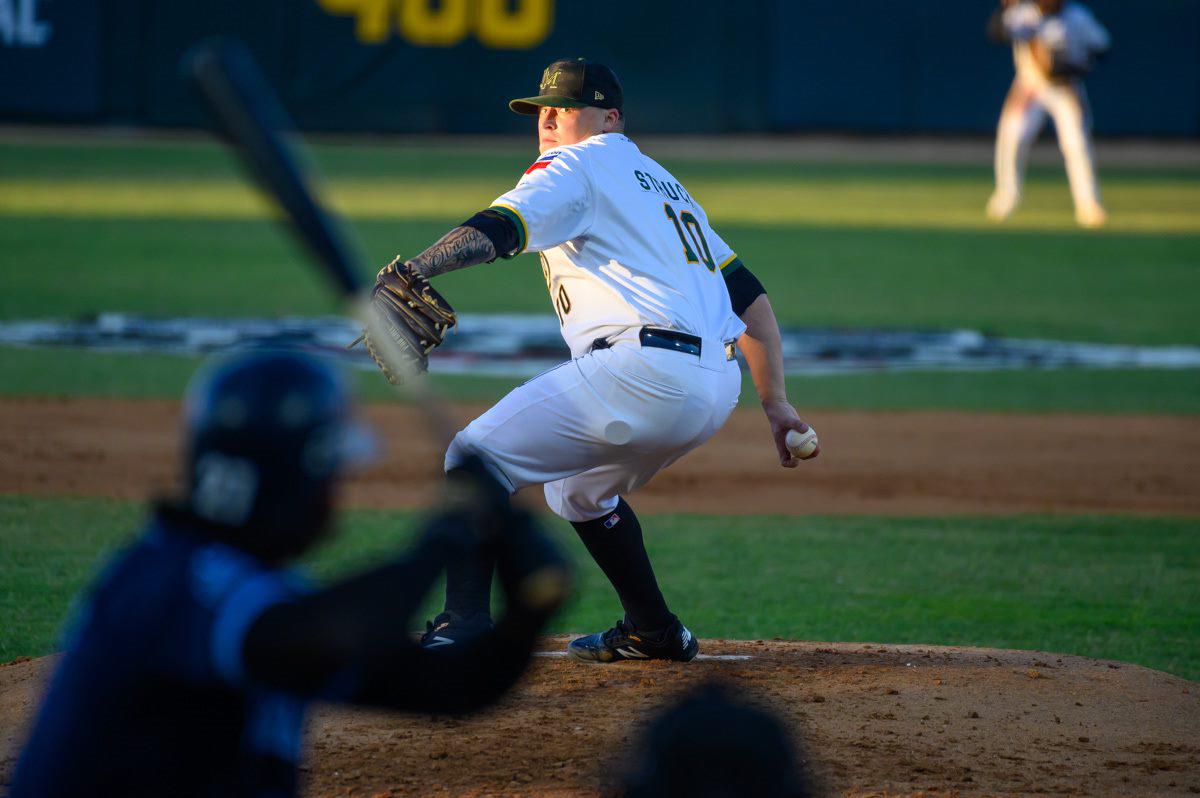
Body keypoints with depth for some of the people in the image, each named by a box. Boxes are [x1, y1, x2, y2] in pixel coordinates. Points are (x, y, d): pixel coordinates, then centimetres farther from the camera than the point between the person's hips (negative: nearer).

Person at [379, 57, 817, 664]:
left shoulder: (578, 166, 6)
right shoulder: (661, 183, 31)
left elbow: (497, 228, -15)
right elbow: (746, 293, 27)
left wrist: (417, 268, -30)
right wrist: (775, 403, 25)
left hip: (641, 365, -9)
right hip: (718, 386, 9)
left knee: (475, 456, -6)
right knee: (578, 487, 32)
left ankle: (463, 626, -20)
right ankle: (653, 632, 33)